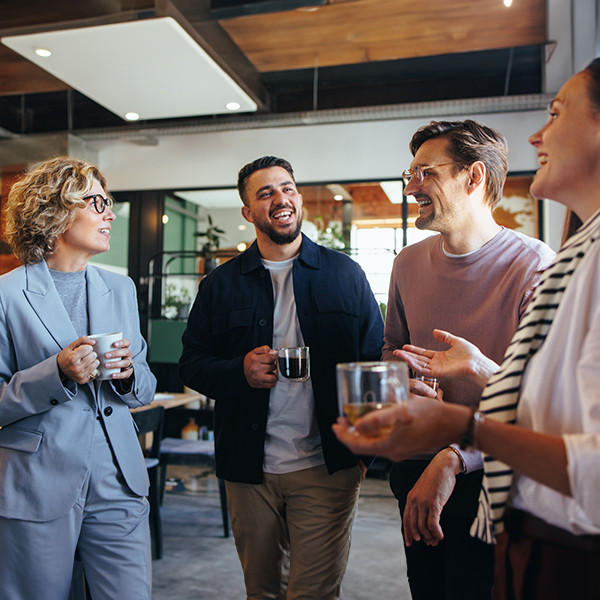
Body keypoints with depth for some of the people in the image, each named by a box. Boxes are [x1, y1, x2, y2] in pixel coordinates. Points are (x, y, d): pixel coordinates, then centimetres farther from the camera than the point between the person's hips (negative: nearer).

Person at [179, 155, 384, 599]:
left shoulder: (346, 274, 2)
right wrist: (239, 371, -14)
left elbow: (375, 359, 2)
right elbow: (191, 364, 6)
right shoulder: (221, 284, 4)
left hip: (327, 467, -1)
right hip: (249, 468, 2)